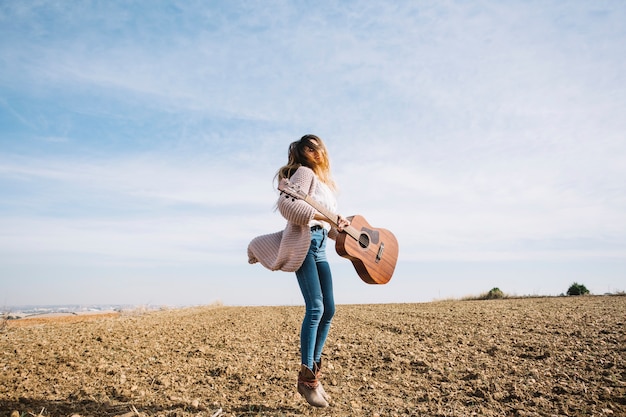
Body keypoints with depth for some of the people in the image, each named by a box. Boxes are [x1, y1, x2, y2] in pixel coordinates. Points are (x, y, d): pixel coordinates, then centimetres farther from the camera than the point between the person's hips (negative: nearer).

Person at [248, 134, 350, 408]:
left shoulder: (325, 182, 23)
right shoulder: (305, 173, -3)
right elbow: (286, 204, -22)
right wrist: (324, 216, -24)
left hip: (319, 245, 9)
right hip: (303, 242, -9)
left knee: (328, 309, 6)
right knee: (315, 308, -13)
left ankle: (313, 371, 17)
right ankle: (306, 378, -3)